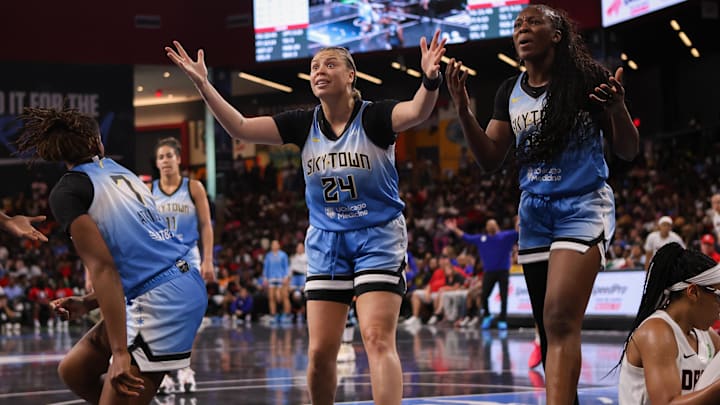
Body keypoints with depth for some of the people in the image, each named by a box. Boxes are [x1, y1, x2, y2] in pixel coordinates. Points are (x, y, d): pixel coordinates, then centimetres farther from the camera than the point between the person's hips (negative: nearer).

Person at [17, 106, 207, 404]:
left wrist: (120, 352, -20)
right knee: (73, 370, 18)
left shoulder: (66, 192, -7)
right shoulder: (122, 173, 17)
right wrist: (87, 303, 23)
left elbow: (103, 268, -17)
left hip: (161, 302, -9)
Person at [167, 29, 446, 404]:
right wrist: (203, 84, -12)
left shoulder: (375, 117, -11)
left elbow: (416, 111, -30)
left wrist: (430, 80, -52)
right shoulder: (303, 124, 1)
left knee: (378, 339, -17)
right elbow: (240, 127, -3)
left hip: (377, 239, -4)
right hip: (325, 243, 4)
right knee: (319, 352, 1)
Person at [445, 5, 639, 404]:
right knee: (550, 331, 8)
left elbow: (628, 151, -3)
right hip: (533, 213, 6)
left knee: (559, 321, -21)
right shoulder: (510, 92, 7)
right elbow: (490, 159, 9)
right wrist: (463, 111, -5)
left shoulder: (587, 79, -7)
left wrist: (618, 109, -24)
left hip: (582, 208, -6)